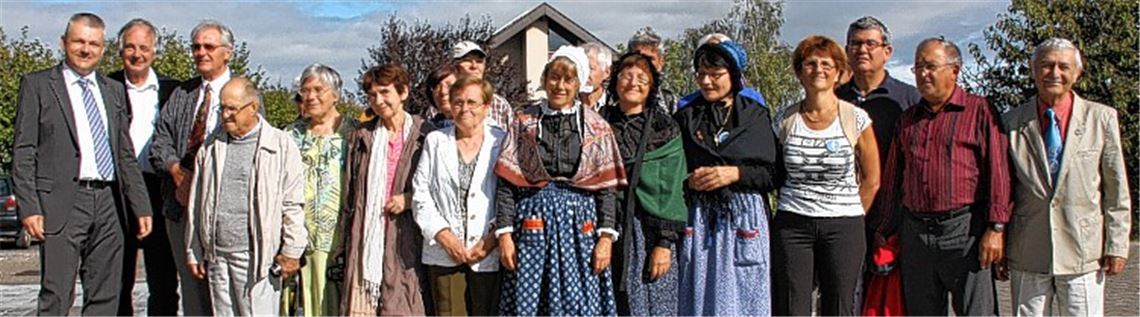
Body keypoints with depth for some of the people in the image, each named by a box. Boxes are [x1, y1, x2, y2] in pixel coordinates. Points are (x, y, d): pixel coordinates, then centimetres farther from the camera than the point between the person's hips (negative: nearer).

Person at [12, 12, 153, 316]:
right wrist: (29, 208, -11)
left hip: (109, 203, 5)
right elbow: (23, 152, -1)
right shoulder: (37, 85, 4)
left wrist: (142, 208, 11)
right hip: (61, 203, -5)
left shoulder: (114, 90, 17)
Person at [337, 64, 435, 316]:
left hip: (406, 238, -2)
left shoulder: (425, 134, 2)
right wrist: (344, 242, 9)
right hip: (366, 237, 2)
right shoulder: (361, 136, 12)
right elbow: (350, 192, 13)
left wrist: (411, 199, -8)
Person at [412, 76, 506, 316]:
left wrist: (493, 239, -11)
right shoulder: (435, 141, 11)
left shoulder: (502, 142, 5)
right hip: (444, 253, 1)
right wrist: (444, 236, -6)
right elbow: (421, 195, 6)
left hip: (489, 254, -1)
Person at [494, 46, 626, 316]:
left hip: (580, 224, 0)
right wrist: (504, 234, -4)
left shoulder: (597, 127, 6)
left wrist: (606, 236, -5)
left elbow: (606, 187, 3)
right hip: (534, 222, 0)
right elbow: (506, 183, 2)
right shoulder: (524, 121, 5)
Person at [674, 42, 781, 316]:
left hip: (745, 218, -1)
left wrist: (736, 173, -11)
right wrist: (689, 180, -8)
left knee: (744, 294, -1)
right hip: (700, 219, 1)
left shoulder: (756, 116, 6)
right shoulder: (686, 117, 11)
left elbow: (776, 173, 1)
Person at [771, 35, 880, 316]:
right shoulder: (785, 120, 3)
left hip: (843, 227, -1)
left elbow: (871, 180, 6)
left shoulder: (856, 119, -1)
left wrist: (851, 217, 7)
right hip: (791, 226, 1)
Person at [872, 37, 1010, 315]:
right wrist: (883, 233, 15)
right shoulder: (907, 119, 17)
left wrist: (996, 228, -12)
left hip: (964, 230, -5)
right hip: (914, 232, 5)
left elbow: (997, 170, -5)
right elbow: (891, 180, 18)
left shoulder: (979, 111, 3)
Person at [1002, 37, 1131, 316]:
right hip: (1026, 255, 1)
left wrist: (1117, 246, -1)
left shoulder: (1102, 118, 3)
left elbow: (1117, 191, 4)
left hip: (1083, 252, 0)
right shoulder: (1012, 122, 4)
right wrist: (997, 247, 7)